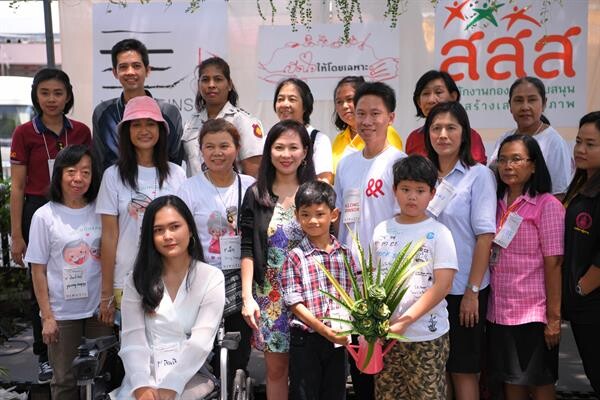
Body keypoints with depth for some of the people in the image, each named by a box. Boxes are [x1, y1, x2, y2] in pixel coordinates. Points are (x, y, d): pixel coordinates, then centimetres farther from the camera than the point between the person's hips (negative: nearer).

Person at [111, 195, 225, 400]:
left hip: (190, 378, -2)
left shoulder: (212, 278, 1)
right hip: (145, 377, 2)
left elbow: (200, 341, -8)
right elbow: (132, 338, -2)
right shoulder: (138, 279, 8)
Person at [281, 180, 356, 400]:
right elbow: (295, 304, -10)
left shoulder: (344, 254, 4)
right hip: (305, 340, -3)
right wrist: (325, 330, -17)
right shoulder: (295, 257, -6)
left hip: (338, 339, 3)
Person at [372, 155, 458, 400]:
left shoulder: (439, 233, -5)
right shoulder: (382, 231, 6)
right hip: (386, 333, 3)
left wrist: (404, 320, -17)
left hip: (428, 336, -3)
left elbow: (443, 285, -12)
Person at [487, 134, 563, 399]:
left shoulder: (547, 205, -9)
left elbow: (553, 264, -12)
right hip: (499, 311, 5)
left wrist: (554, 317, -13)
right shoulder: (497, 203, 8)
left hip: (533, 312, -5)